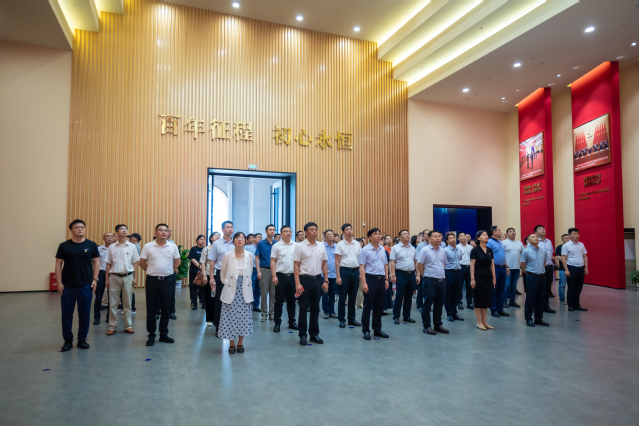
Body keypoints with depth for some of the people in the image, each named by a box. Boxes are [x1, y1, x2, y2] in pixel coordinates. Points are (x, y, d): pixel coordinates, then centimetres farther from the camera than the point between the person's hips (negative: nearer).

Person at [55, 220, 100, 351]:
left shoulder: (91, 245, 2)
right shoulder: (64, 246, 1)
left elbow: (96, 262, 5)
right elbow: (58, 264, 2)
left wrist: (95, 279, -2)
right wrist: (59, 283, -4)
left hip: (86, 286, 0)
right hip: (67, 286, 0)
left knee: (85, 313, 6)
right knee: (66, 313, 7)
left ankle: (82, 339, 20)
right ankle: (68, 340, 21)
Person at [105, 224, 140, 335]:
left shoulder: (132, 246, 3)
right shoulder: (112, 247, 4)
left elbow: (135, 263, 6)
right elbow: (108, 264, 7)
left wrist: (134, 277, 1)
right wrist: (107, 279, 4)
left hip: (127, 277, 0)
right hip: (114, 277, 0)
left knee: (127, 303, 6)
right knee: (113, 303, 4)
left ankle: (128, 326, 15)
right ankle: (112, 327, 13)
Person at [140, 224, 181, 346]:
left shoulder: (173, 247, 0)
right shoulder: (147, 246, -4)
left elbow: (177, 262, 11)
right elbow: (142, 262, 4)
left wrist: (168, 272, 9)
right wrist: (152, 272, 8)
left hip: (167, 280, 1)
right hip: (152, 280, -1)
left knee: (165, 308, 9)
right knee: (151, 309, 6)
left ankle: (164, 334, 21)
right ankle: (151, 335, 17)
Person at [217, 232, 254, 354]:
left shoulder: (249, 255, 0)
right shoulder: (227, 255, -5)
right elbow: (222, 274, 8)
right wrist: (227, 283, 8)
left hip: (245, 290, 2)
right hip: (231, 291, -1)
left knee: (244, 317, 4)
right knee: (230, 317, 1)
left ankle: (240, 343, 20)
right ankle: (232, 344, 17)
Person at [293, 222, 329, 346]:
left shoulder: (321, 246, 7)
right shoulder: (300, 246, -6)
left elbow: (324, 264, 11)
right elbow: (296, 265, -7)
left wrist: (326, 281, 4)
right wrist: (297, 283, -13)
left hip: (317, 279, 4)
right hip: (305, 279, -4)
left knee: (315, 308, 11)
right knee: (303, 309, 3)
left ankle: (314, 334, 23)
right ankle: (302, 334, 15)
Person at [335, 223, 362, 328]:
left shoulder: (357, 244, 7)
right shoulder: (340, 244, -4)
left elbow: (360, 259, 10)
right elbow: (337, 261, -5)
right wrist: (338, 276, -10)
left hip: (355, 271, 4)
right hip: (344, 271, -4)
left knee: (353, 297, 11)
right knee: (342, 297, 2)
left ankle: (352, 319, 21)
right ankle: (341, 320, 11)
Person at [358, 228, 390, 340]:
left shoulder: (383, 249, 9)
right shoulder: (365, 250, -7)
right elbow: (362, 267, -10)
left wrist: (386, 279, 11)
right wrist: (364, 283, -15)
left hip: (381, 279, 5)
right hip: (370, 278, -5)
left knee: (379, 307, 12)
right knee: (367, 306, 2)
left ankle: (377, 329, 24)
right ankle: (365, 330, 12)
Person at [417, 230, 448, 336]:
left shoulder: (442, 251, 11)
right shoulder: (425, 250, -9)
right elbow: (419, 265, -9)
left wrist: (442, 274, 14)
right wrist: (425, 275, -3)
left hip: (442, 280, 6)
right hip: (430, 281, -6)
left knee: (439, 305, 14)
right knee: (427, 304, 1)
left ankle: (438, 325, 25)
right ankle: (426, 326, 10)